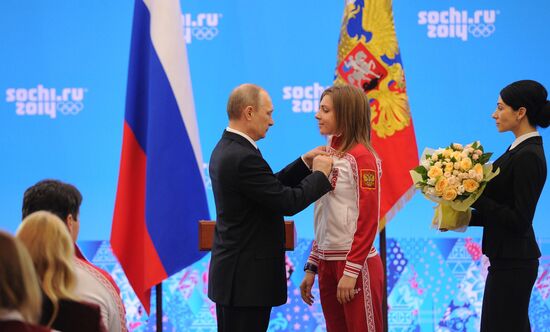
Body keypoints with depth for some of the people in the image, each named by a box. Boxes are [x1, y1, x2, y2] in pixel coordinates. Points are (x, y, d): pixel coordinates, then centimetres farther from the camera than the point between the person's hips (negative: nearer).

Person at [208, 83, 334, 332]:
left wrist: (305, 163, 12)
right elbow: (288, 203, -19)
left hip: (232, 273, 10)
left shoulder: (226, 149, 11)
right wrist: (320, 174, -5)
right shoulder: (243, 157, -21)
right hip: (247, 279, -10)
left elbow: (273, 188, 17)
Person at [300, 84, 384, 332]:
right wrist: (312, 267, 14)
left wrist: (351, 271, -17)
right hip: (327, 263, 7)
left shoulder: (361, 156, -10)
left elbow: (368, 220, -14)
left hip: (355, 265, -7)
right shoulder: (329, 154, 11)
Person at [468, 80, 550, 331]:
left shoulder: (529, 157, -18)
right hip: (510, 260, 10)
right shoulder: (520, 149, 11)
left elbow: (519, 220, -21)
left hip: (512, 263, -10)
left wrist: (476, 198, -18)